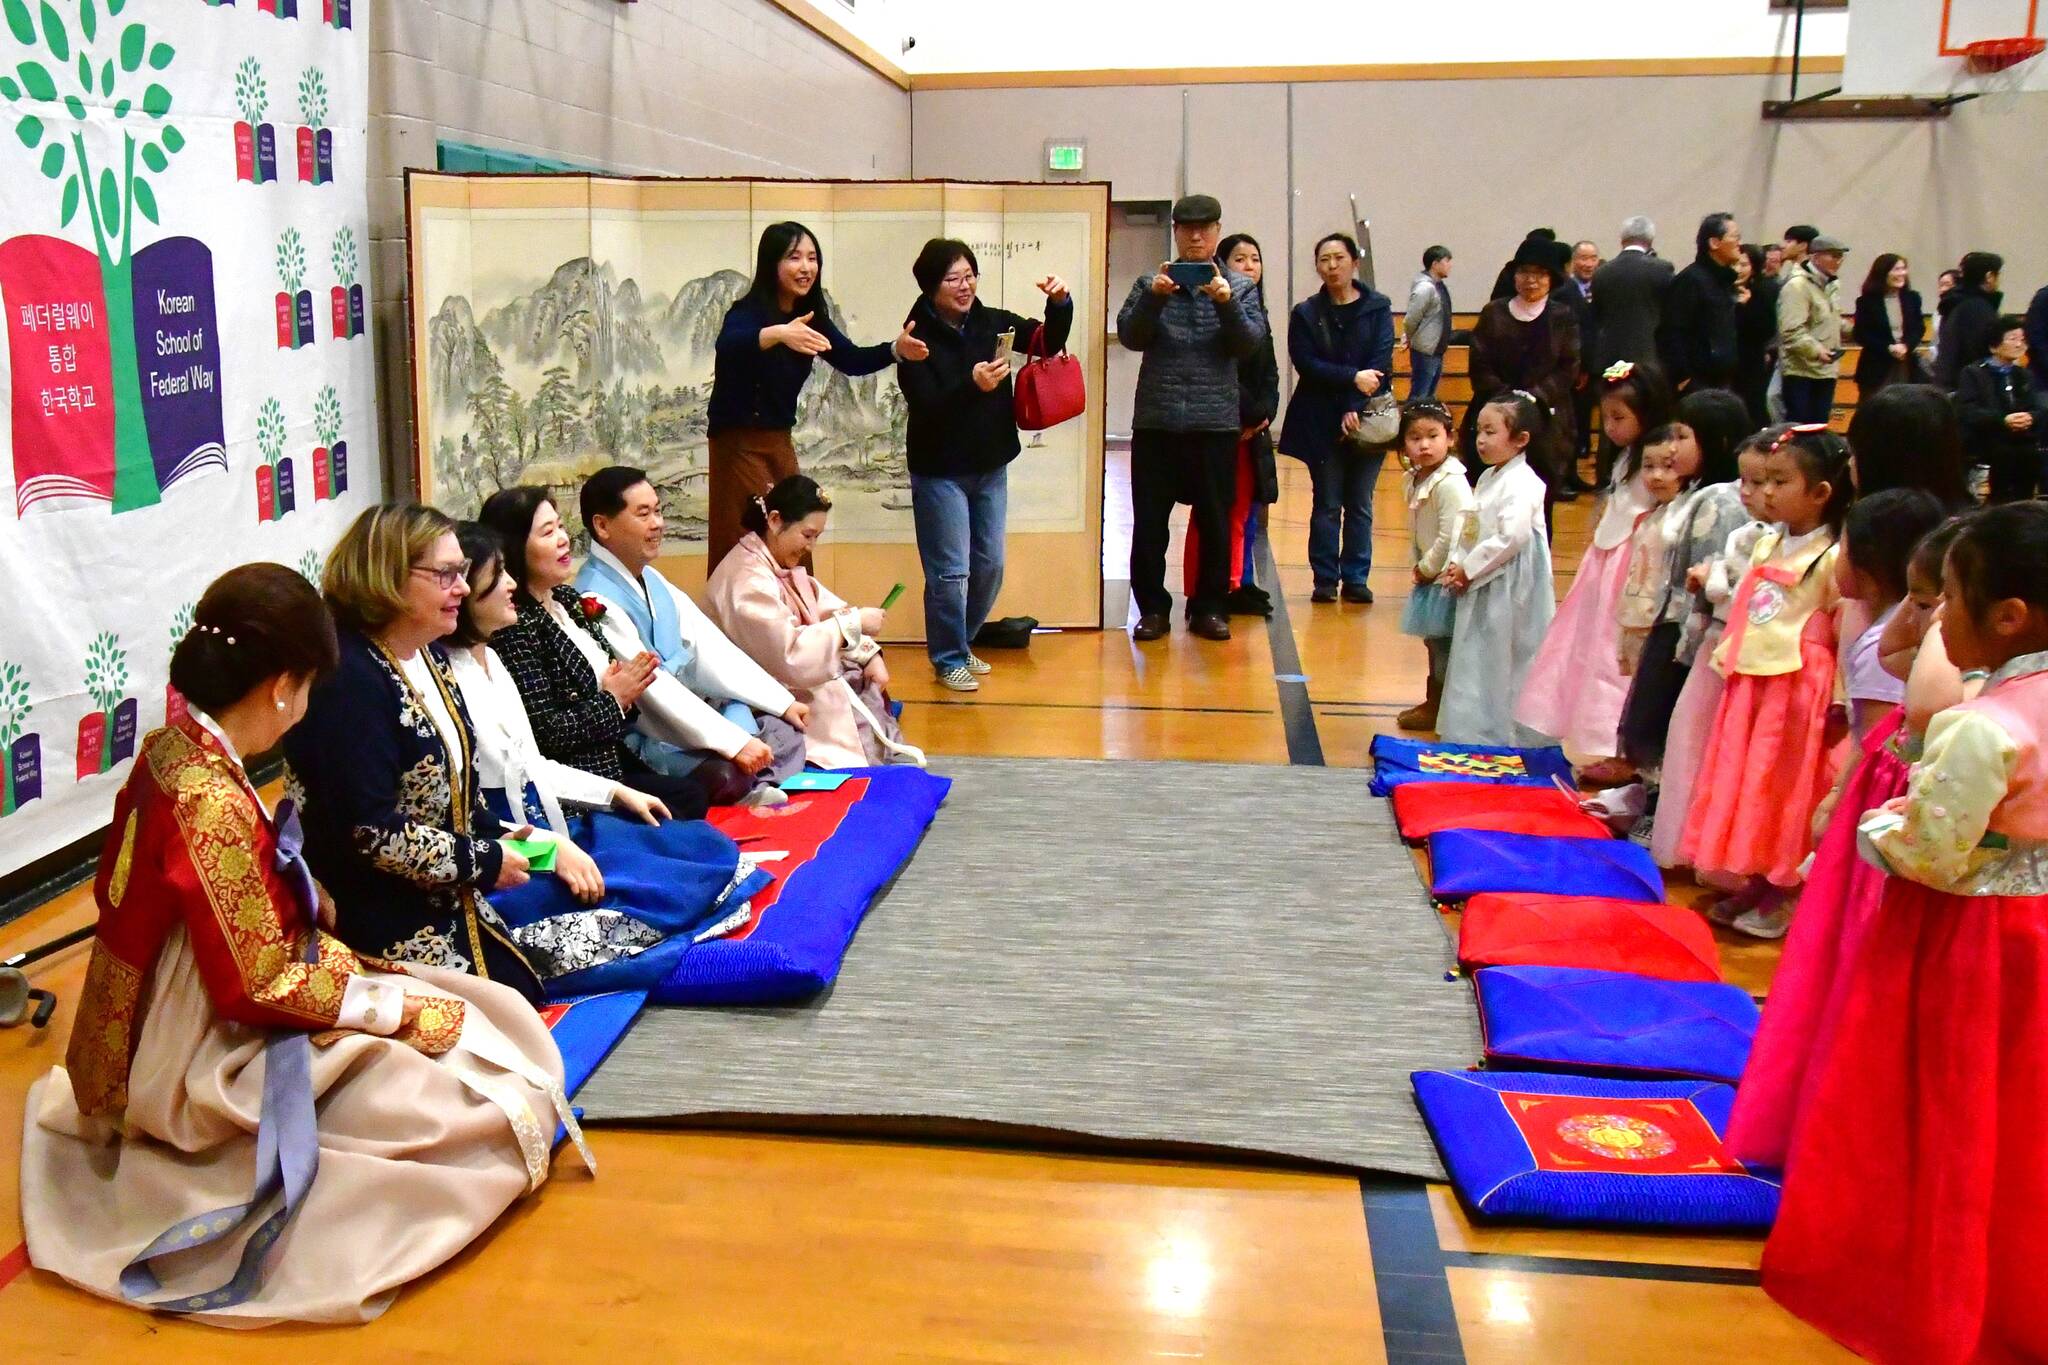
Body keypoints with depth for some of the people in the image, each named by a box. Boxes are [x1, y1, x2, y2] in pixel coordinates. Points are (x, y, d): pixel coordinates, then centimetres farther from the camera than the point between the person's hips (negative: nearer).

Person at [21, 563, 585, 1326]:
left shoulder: (166, 754, -2)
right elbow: (261, 988, -24)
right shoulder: (218, 809, -30)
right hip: (195, 1077, -10)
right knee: (489, 1092, -9)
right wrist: (398, 1006, -12)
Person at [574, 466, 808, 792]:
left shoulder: (651, 579, 9)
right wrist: (735, 743, -29)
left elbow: (708, 644, 8)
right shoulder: (595, 600, -18)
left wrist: (783, 703, 2)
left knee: (785, 730, 2)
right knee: (730, 773, -33)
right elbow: (651, 686, -24)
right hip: (643, 739, -10)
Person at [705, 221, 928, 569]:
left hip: (779, 440, 7)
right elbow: (727, 346, -38)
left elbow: (850, 360, 6)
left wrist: (895, 350, -12)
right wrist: (778, 334, -57)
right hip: (740, 442, -7)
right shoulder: (747, 311, -17)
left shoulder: (810, 314, 4)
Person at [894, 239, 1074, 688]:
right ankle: (948, 660, 14)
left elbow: (1049, 342, -5)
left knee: (990, 565, 13)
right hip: (940, 470, -6)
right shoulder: (918, 336, -13)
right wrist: (972, 384, -35)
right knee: (950, 571, -2)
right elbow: (925, 405, -20)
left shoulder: (993, 322, 1)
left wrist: (1060, 304, -24)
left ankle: (959, 642, 32)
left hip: (990, 466, 6)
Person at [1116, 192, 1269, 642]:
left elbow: (1251, 343, -5)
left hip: (1216, 423, 0)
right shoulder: (1151, 283, 6)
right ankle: (1152, 608, 14)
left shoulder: (1239, 287, 7)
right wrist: (1153, 297, -21)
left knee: (1215, 522, 7)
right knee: (1149, 522, 3)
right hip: (1156, 422, 0)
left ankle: (1210, 608, 19)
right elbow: (1129, 336, -5)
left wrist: (1226, 302, -21)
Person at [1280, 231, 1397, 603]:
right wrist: (1353, 377, -18)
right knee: (1327, 504, 3)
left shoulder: (1378, 308, 3)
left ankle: (1356, 578, 11)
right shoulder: (1305, 314, 5)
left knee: (1360, 505, 5)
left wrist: (1357, 408, -17)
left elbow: (1381, 363, -6)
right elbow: (1306, 364, -7)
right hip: (1321, 423, 0)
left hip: (1366, 422, 0)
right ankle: (1325, 579, 8)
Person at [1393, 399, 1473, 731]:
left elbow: (1451, 537, -24)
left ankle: (1438, 709, 9)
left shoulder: (1451, 484, -21)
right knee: (1434, 642, 19)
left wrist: (1427, 568, -14)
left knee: (1443, 644, -1)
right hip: (1429, 575, 9)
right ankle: (1433, 703, 31)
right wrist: (1419, 567, 7)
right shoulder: (1413, 480, 7)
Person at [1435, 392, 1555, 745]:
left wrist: (1468, 569, -16)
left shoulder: (1521, 483, -16)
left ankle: (1500, 737, 6)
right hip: (1481, 586, 9)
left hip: (1510, 588, -9)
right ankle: (1474, 733, 25)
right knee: (1473, 659, 14)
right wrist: (1457, 564, 2)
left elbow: (1512, 537, -24)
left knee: (1502, 662, -3)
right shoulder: (1488, 478, 13)